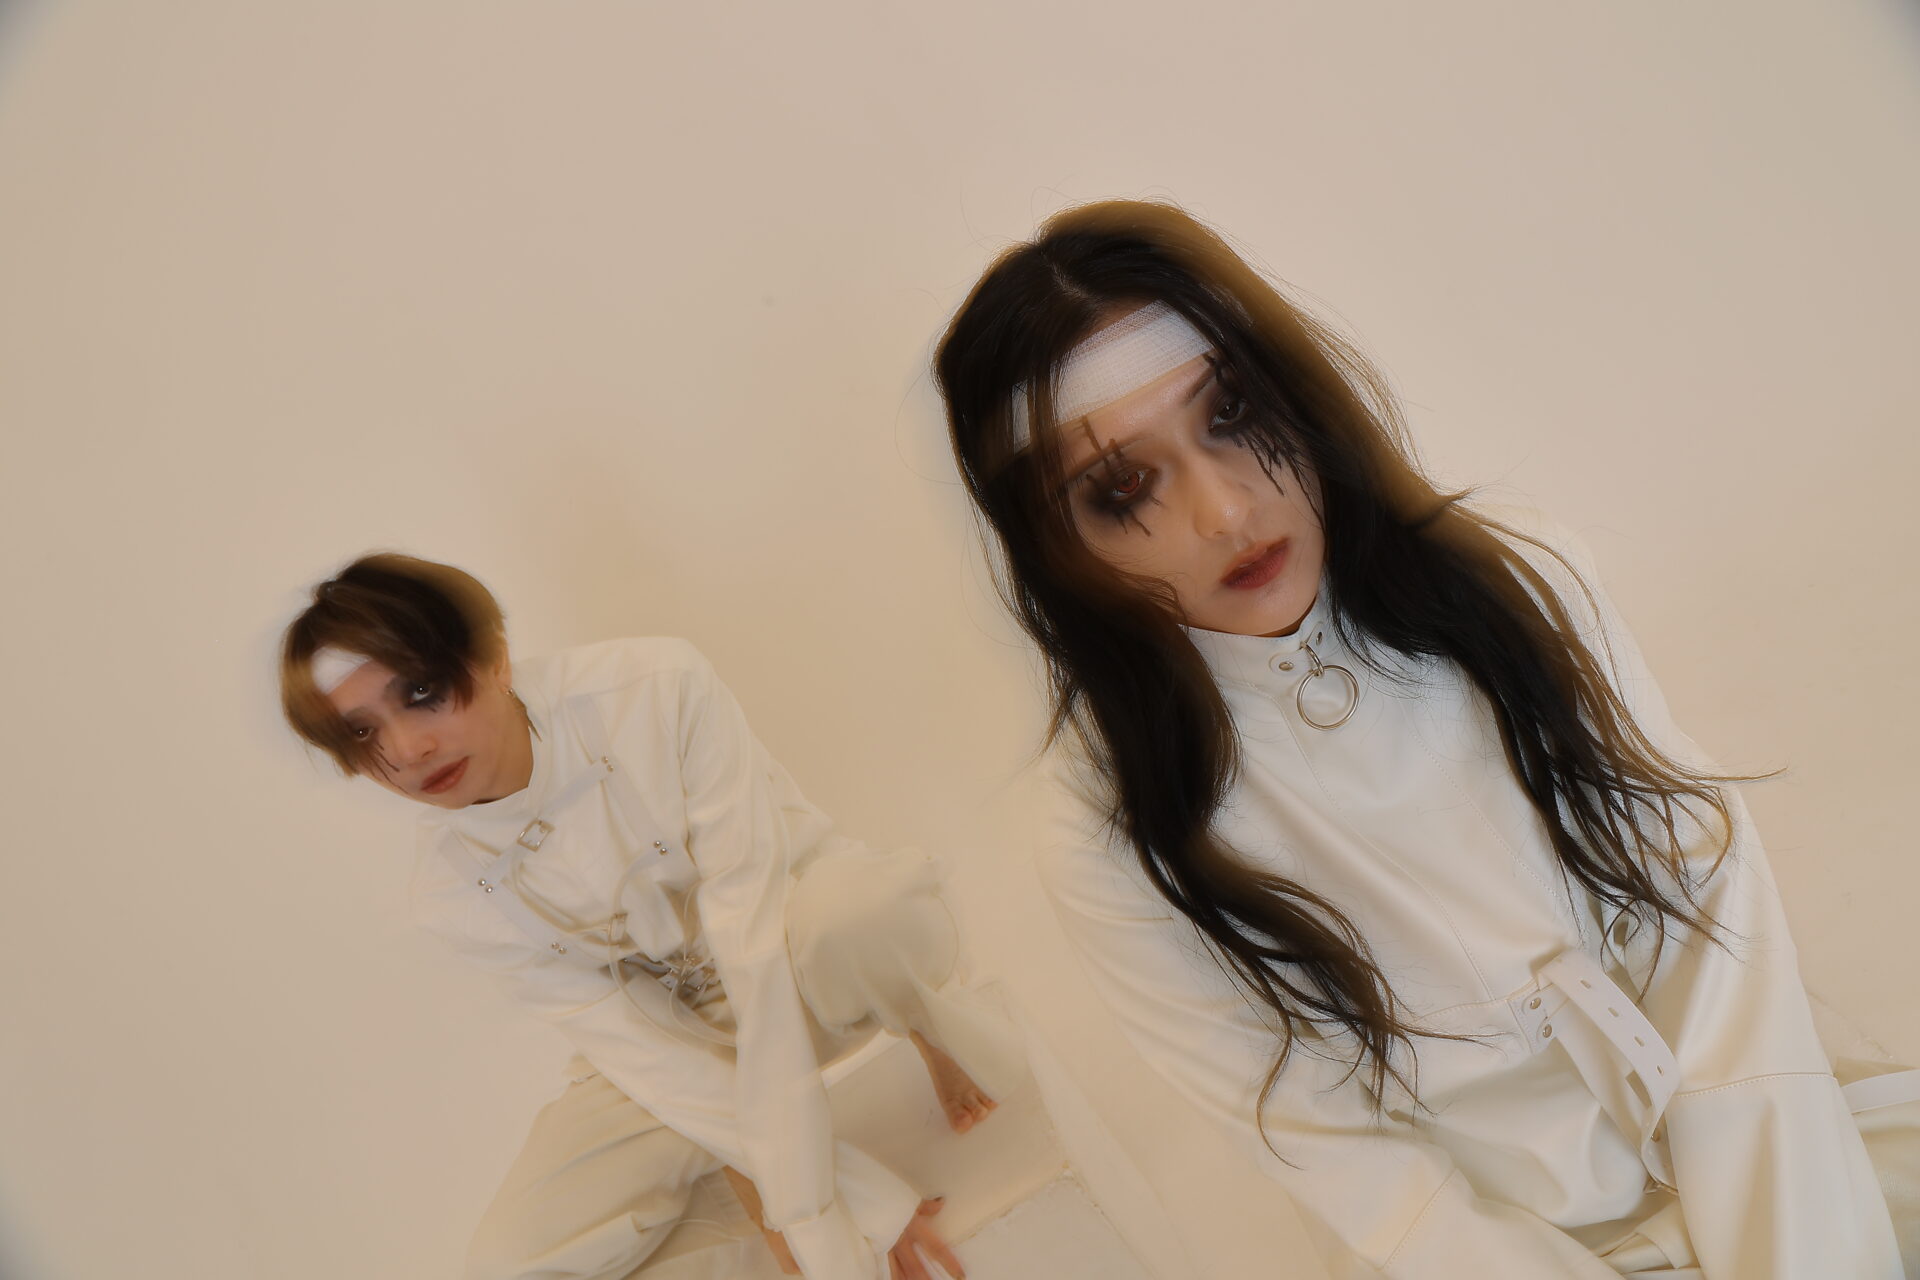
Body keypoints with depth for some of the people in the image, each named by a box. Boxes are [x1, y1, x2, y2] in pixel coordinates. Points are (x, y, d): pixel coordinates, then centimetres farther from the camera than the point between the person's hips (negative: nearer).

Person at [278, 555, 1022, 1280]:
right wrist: (859, 1193, -24)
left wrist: (795, 1196, -30)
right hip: (684, 1049, 3)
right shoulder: (452, 893, -14)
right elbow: (644, 1048, -18)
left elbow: (749, 914, -28)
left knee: (865, 900, -39)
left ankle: (930, 1031, -3)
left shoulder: (658, 688, -25)